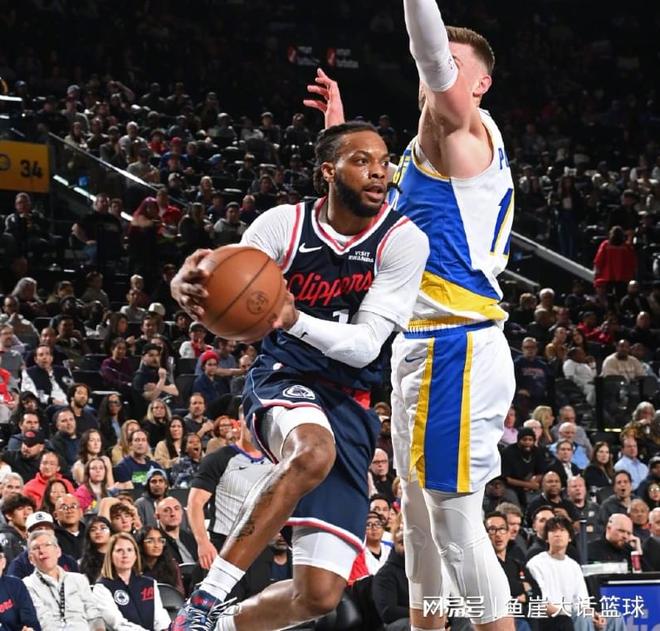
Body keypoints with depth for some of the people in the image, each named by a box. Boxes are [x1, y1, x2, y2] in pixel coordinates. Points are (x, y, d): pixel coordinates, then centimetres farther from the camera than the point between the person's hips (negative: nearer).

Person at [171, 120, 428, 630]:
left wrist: (294, 320, -33)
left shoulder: (403, 241, -8)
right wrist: (190, 285, -35)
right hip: (283, 379, -2)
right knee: (313, 451, -41)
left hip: (350, 405, 2)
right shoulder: (283, 225, -4)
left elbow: (366, 345, -14)